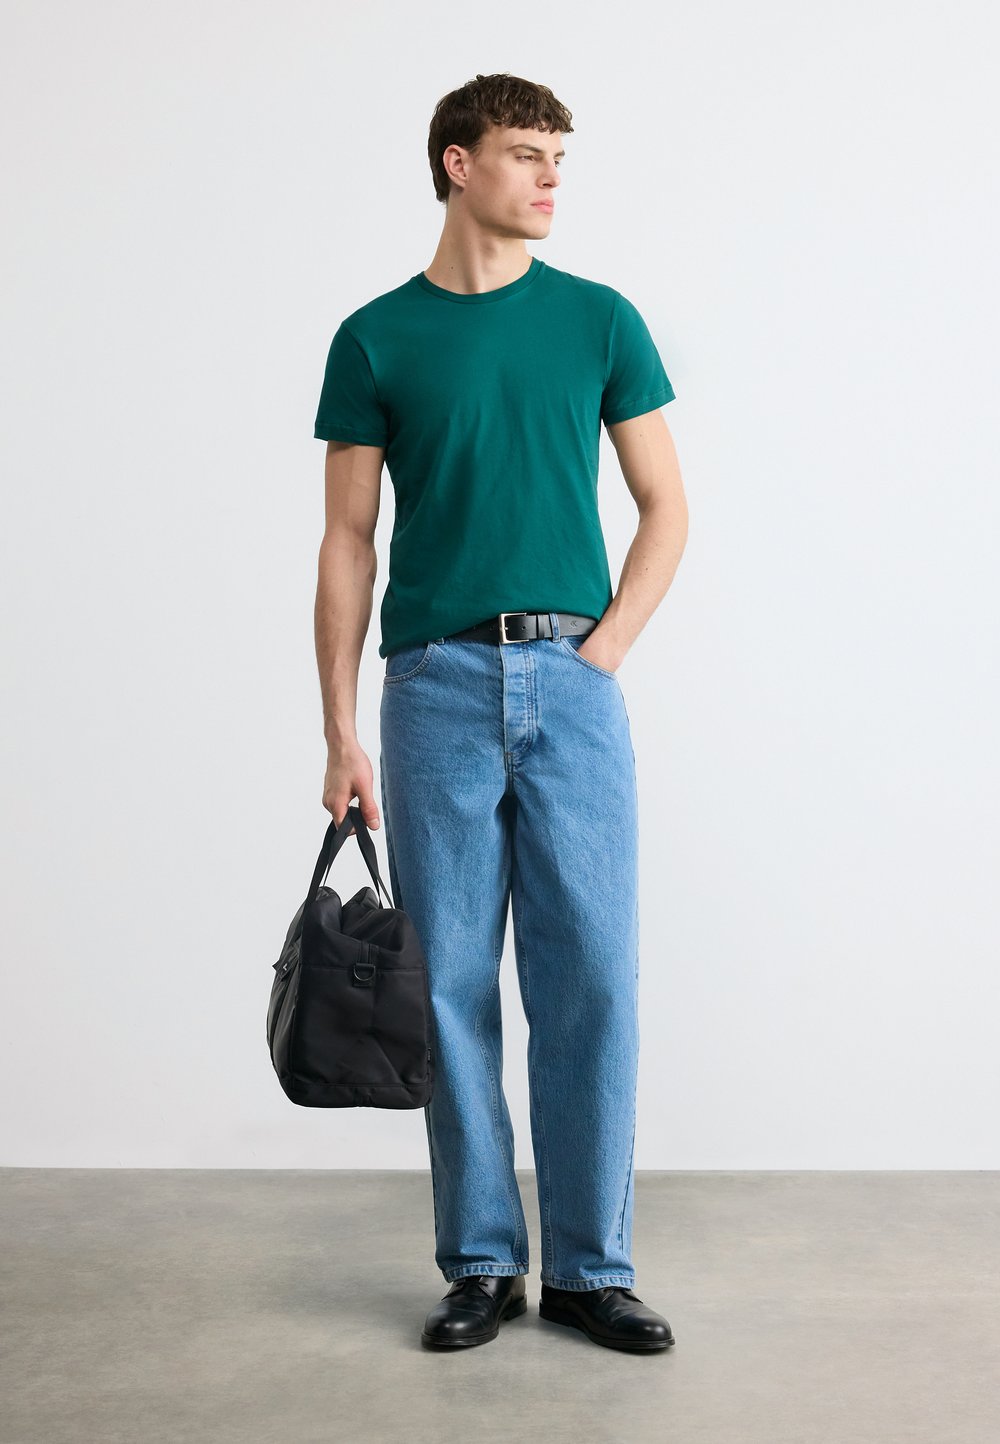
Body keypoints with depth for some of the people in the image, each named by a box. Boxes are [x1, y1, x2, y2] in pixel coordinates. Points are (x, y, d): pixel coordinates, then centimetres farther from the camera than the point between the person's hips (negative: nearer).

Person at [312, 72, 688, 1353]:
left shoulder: (599, 319, 8)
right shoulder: (376, 338, 5)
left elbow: (665, 507, 9)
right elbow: (348, 541, 4)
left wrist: (603, 647, -4)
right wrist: (340, 732, -2)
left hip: (573, 681, 1)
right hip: (437, 684, 0)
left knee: (590, 976, 0)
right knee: (453, 983, 4)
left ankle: (590, 1266, 13)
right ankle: (482, 1262, 18)